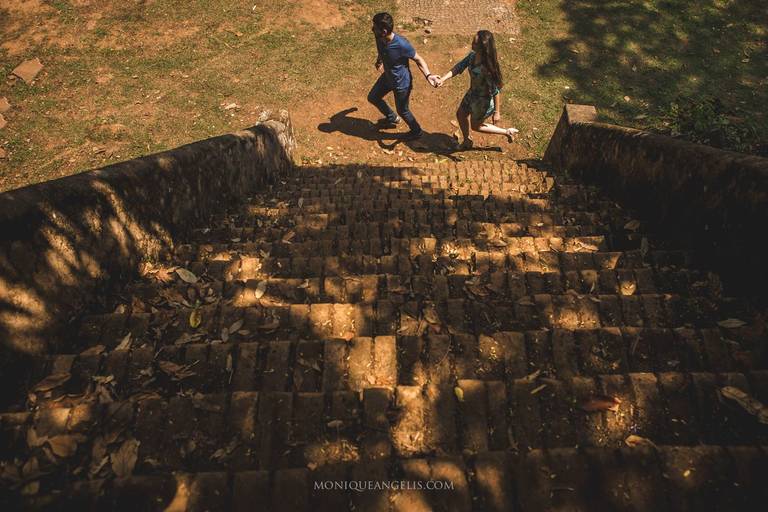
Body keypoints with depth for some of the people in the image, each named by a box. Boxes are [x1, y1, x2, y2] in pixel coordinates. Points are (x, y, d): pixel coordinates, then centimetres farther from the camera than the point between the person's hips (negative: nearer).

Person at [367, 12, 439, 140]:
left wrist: (428, 75, -37)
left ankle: (416, 131, 44)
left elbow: (418, 59, -21)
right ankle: (392, 118, 49)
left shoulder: (401, 44, -36)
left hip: (402, 83, -7)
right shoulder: (379, 38, -18)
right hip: (387, 77, 7)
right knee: (373, 97, 23)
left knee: (402, 111, 14)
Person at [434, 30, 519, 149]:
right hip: (473, 93, 8)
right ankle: (467, 140, 52)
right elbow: (459, 67, -8)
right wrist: (443, 79, -23)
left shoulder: (488, 67, -37)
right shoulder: (472, 55, -15)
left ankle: (507, 132, 31)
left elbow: (495, 91, -29)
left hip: (484, 100, -8)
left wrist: (497, 112, -22)